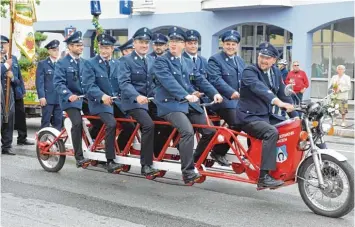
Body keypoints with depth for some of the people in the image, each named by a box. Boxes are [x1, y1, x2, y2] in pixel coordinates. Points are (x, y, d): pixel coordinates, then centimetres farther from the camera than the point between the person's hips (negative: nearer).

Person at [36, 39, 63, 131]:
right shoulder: (42, 64, 3)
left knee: (58, 121, 6)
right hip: (48, 98, -3)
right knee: (46, 121, -1)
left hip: (60, 98, 4)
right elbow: (39, 81, -3)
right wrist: (41, 96, -12)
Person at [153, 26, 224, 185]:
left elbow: (200, 80, 12)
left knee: (210, 131, 0)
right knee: (187, 131, -29)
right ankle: (188, 171, -19)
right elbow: (169, 82, -19)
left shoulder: (189, 63, 18)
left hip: (189, 104, 7)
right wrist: (186, 95, -32)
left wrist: (214, 93, -4)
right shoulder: (161, 61, -4)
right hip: (170, 104, -7)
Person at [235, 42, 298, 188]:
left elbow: (283, 94, 13)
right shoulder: (249, 72, -13)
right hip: (249, 117, -8)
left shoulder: (275, 72, 11)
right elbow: (259, 88, -33)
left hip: (267, 115, 8)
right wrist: (277, 102, -50)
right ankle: (264, 177, -33)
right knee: (272, 132, -32)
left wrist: (295, 116, 4)